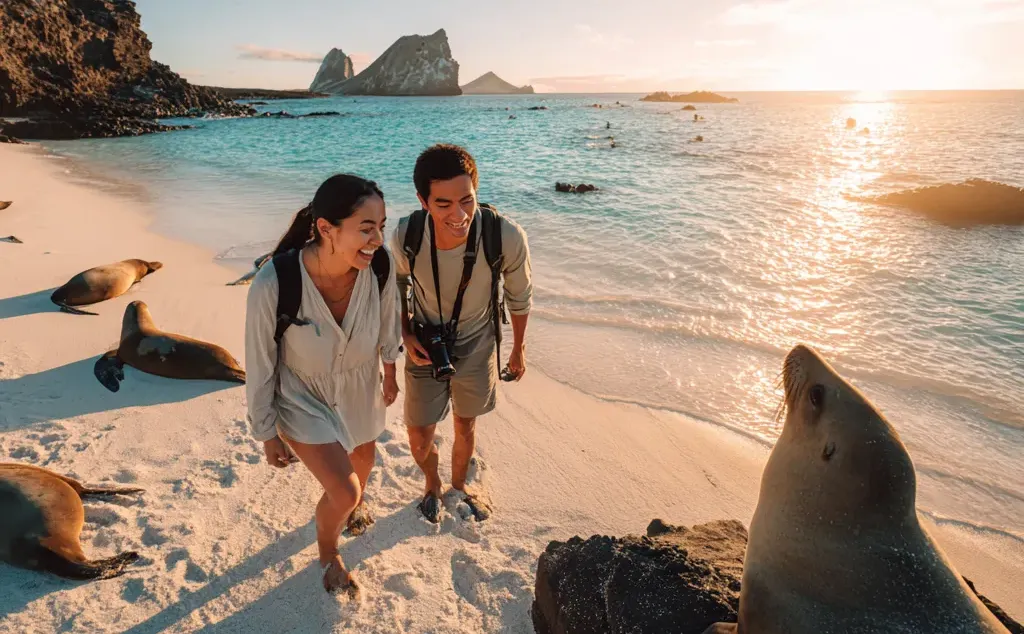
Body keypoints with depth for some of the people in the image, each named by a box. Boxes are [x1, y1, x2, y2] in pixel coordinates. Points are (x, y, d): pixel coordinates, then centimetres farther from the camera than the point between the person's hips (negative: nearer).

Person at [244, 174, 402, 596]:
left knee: (363, 455, 27)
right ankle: (327, 554, 32)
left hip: (360, 384, 4)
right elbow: (259, 366, -20)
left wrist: (390, 372, 11)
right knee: (343, 492, -5)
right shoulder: (273, 285, -37)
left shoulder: (380, 265, -28)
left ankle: (356, 503, 65)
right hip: (301, 396, -4)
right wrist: (267, 435, -8)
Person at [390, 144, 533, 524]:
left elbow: (520, 297, -10)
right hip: (425, 347, 0)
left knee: (466, 426, 22)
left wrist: (519, 350, 2)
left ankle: (460, 482, 54)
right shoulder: (406, 235, -27)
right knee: (419, 437, 11)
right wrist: (407, 334, -11)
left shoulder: (506, 237, -32)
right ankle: (432, 484, 47)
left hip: (477, 347, 0)